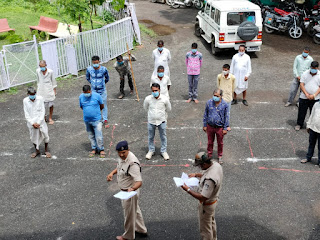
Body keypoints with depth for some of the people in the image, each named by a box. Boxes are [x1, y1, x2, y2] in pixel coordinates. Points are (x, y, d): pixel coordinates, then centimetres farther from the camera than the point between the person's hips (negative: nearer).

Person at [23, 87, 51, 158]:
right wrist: (32, 123, -12)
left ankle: (46, 150, 24)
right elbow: (26, 114, -4)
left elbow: (43, 111, -8)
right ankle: (37, 151, 34)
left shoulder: (40, 99, -10)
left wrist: (39, 122, -13)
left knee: (45, 135, 3)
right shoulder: (25, 101, -7)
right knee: (33, 137, 13)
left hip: (40, 121, -1)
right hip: (31, 123, 1)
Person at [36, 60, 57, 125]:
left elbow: (53, 81, -1)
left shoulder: (50, 71, -11)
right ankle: (43, 117, 21)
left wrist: (54, 90, 2)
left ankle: (50, 119, 24)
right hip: (41, 90, 1)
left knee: (50, 104, 8)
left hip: (49, 90, -1)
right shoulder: (38, 71, -4)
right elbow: (38, 80, 12)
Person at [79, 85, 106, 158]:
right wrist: (87, 111, 10)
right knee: (91, 136, 16)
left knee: (99, 136, -5)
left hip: (96, 120, -3)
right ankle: (94, 149, 31)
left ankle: (101, 149, 13)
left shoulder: (97, 96, -12)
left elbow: (102, 106, 2)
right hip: (87, 120, 4)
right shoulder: (81, 97, -4)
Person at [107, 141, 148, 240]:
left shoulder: (133, 163, -35)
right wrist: (112, 173, 1)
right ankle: (141, 230, 48)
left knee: (129, 214, 13)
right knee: (135, 210, 27)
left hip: (130, 192, -9)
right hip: (125, 191, 9)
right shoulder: (123, 157, -7)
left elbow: (139, 182, -39)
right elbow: (120, 167, 17)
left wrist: (132, 189, -57)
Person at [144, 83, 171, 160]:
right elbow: (146, 108, 5)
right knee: (151, 137, 17)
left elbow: (168, 109, 1)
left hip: (162, 121, 0)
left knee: (163, 137, 15)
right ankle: (151, 150, 38)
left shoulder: (165, 99, -18)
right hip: (151, 121, 1)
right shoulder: (148, 99, -17)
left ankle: (163, 151, 35)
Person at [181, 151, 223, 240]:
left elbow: (203, 197, -34)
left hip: (206, 205, -10)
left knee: (205, 228, 13)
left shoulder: (209, 179, -41)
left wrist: (188, 189, -29)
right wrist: (196, 175, 3)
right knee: (211, 222, 32)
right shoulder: (216, 164, -13)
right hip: (214, 199, 10)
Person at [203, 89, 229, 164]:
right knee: (210, 142, 16)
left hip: (220, 127, -1)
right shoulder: (209, 103, -8)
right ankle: (209, 155, 33)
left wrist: (225, 128, -5)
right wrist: (205, 125, 4)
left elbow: (226, 117, -5)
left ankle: (220, 157, 32)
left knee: (220, 143, 14)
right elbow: (205, 114, 2)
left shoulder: (225, 105, -12)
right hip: (210, 126, 1)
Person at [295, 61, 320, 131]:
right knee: (301, 112, 9)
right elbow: (301, 84, -4)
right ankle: (299, 124, 26)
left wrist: (314, 95, -17)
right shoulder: (305, 74, -2)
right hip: (304, 97, 1)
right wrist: (306, 94, -14)